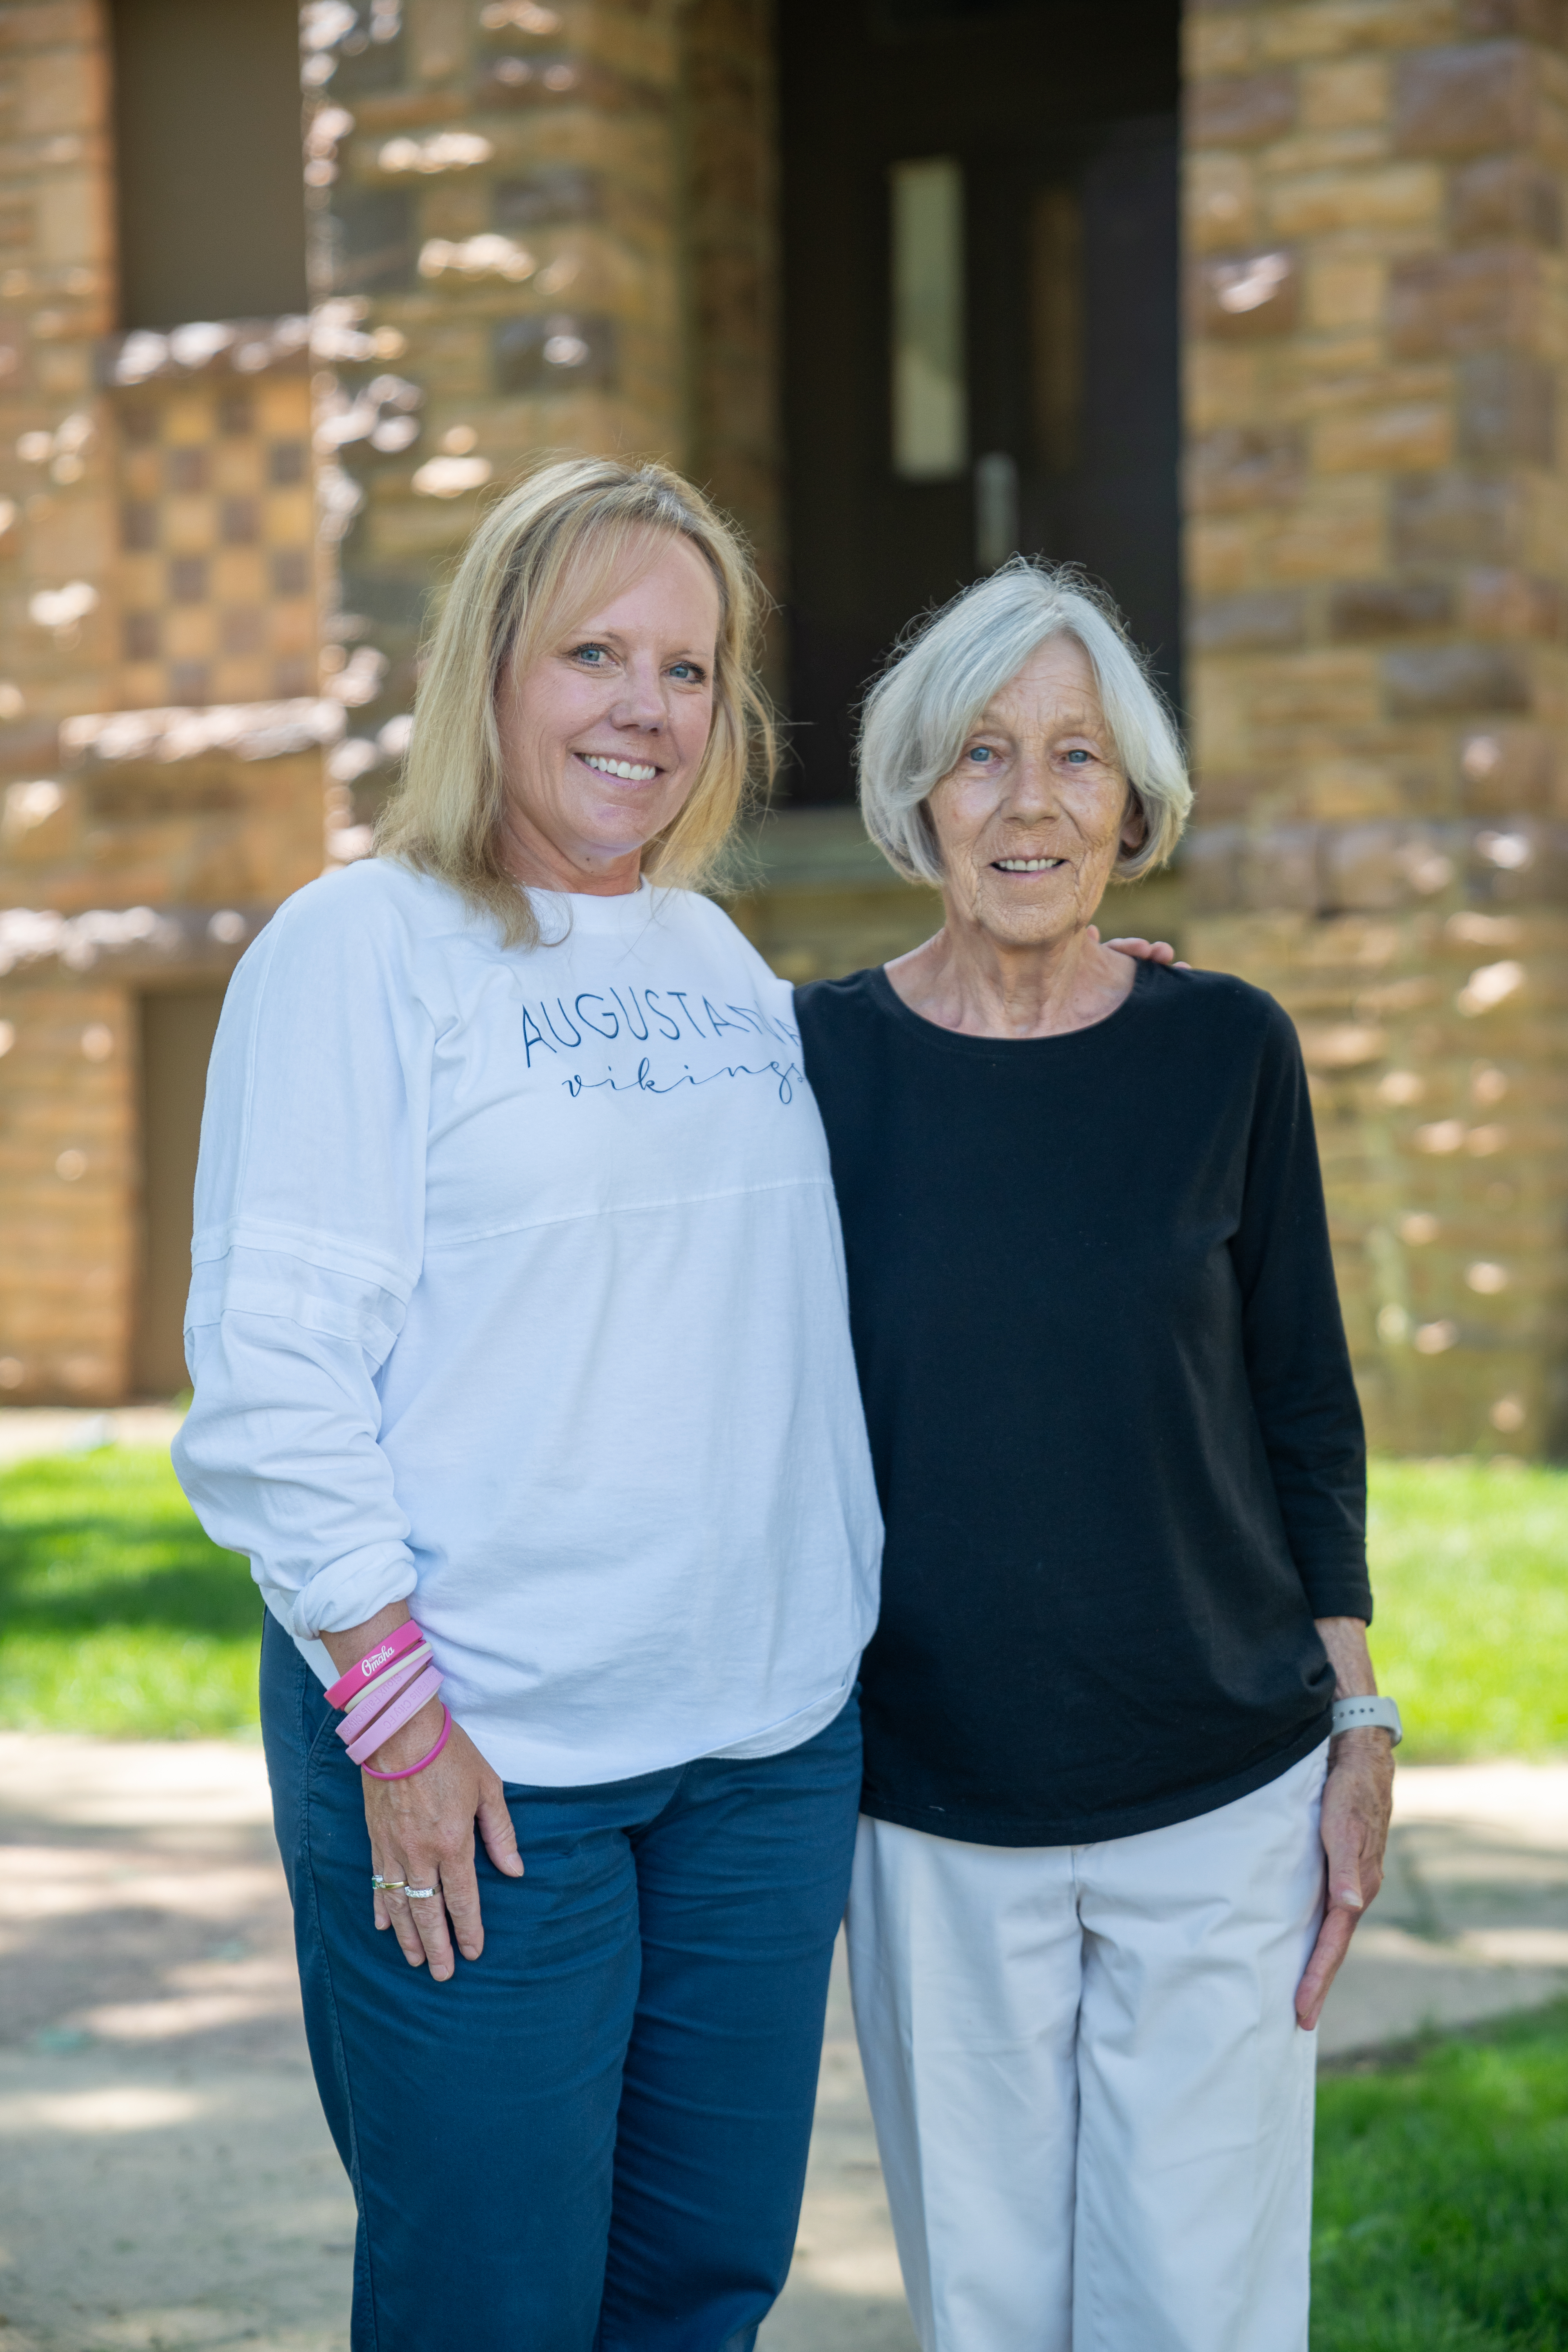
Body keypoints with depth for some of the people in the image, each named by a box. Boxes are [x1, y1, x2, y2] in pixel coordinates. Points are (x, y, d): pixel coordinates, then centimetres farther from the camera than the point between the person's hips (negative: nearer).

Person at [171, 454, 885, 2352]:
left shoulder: (720, 956, 13)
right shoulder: (361, 947, -7)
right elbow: (271, 1370, -12)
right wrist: (391, 1700, -17)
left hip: (768, 1737, 6)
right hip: (480, 1759, -6)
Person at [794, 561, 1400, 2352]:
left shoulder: (1226, 1051, 0)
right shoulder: (824, 1059, -2)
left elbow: (1307, 1409, 6)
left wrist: (1360, 1725, 3)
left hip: (1220, 1798, 0)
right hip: (929, 1814, 0)